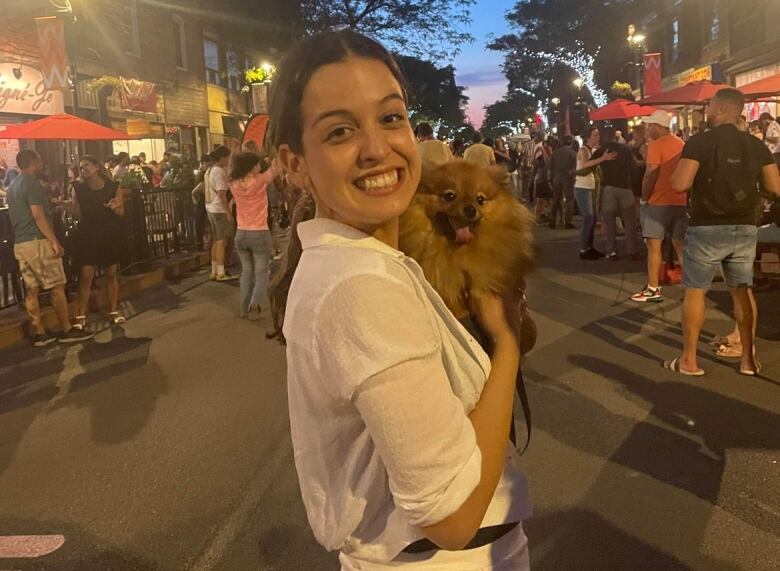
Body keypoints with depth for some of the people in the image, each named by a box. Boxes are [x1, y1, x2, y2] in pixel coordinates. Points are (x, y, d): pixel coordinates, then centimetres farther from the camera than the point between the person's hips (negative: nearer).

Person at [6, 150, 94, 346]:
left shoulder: (12, 186, 17)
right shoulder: (32, 183, -11)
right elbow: (38, 215, -19)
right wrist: (54, 241, -20)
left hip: (20, 244, 9)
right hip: (38, 242, -9)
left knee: (31, 290, 7)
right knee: (57, 286, -2)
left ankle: (39, 333, 9)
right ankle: (67, 330, 1)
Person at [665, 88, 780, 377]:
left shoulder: (699, 142, -10)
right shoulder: (756, 145, 4)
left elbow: (680, 184, -18)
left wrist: (679, 167, 4)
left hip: (707, 228, -4)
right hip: (745, 228, 4)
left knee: (695, 291, 4)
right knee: (742, 291, 14)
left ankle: (688, 360, 8)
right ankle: (748, 359, 18)